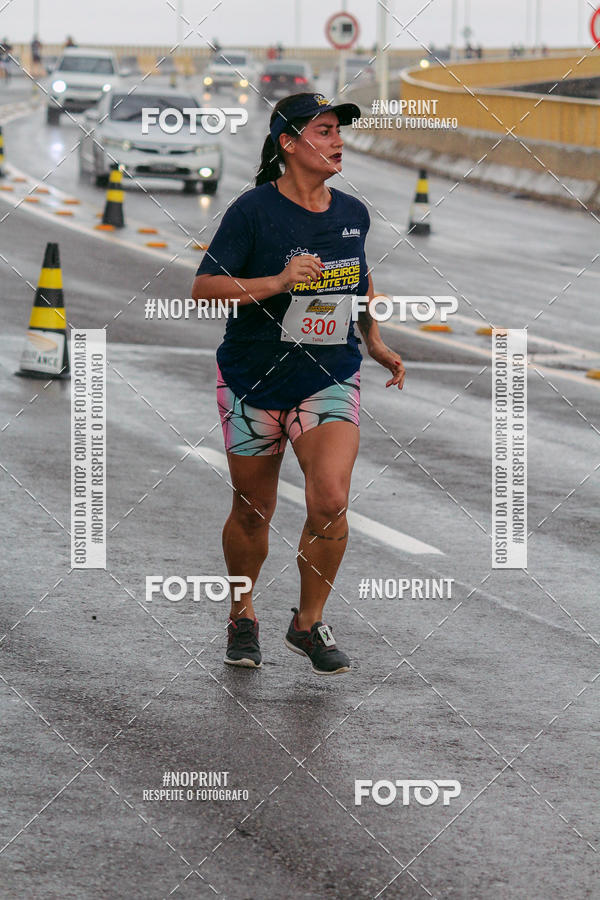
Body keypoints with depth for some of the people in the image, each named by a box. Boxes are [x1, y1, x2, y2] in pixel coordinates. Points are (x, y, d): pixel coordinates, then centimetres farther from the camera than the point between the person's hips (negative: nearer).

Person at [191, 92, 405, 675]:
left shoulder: (352, 213, 4)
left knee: (330, 501, -15)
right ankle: (242, 619, 33)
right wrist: (278, 282, -26)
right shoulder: (253, 211, -12)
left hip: (330, 380, 3)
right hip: (253, 380, -3)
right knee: (252, 511, 8)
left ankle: (309, 623, 4)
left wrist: (374, 342, 22)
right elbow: (203, 289, -16)